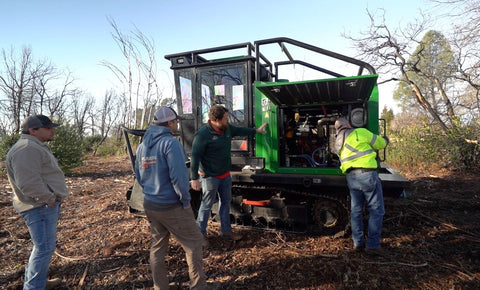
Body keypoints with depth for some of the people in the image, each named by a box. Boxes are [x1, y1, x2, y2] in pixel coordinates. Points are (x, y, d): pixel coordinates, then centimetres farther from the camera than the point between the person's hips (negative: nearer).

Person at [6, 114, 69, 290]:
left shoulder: (35, 147, 17)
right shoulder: (26, 149, -20)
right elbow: (29, 183, -27)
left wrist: (52, 198, 18)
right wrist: (48, 199, -19)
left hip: (46, 205, 11)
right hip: (40, 207, -11)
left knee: (44, 246, 21)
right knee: (44, 248, -3)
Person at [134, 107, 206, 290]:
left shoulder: (142, 146, 8)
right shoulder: (170, 143, -18)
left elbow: (139, 176, 14)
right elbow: (178, 176, -24)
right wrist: (185, 200, -13)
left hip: (150, 205, 8)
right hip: (172, 206, -8)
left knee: (157, 247, 18)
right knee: (193, 243, 8)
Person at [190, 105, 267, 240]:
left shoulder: (227, 128, 1)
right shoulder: (203, 134, -23)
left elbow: (240, 130, 21)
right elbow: (195, 157, -22)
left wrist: (256, 130, 29)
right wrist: (194, 178, -22)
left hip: (225, 175, 8)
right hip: (210, 177, -8)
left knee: (225, 202, 18)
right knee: (207, 205, 4)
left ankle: (226, 231, 35)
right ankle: (200, 234, 22)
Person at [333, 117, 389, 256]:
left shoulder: (338, 142, 19)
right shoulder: (360, 132, 1)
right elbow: (380, 143, 8)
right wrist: (384, 140, 31)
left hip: (351, 176, 6)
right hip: (367, 173, -6)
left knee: (356, 210, 14)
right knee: (376, 210, 3)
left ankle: (358, 243, 21)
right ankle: (372, 244, 4)